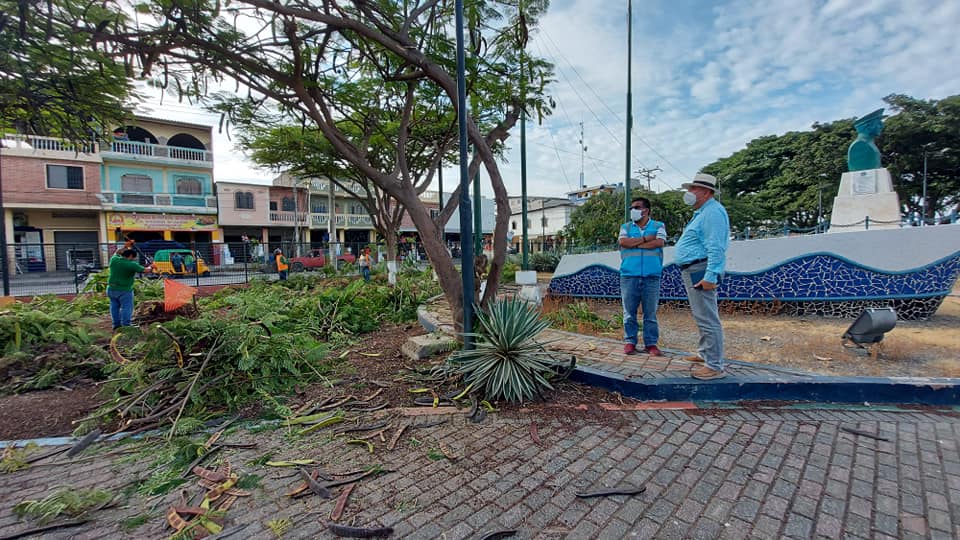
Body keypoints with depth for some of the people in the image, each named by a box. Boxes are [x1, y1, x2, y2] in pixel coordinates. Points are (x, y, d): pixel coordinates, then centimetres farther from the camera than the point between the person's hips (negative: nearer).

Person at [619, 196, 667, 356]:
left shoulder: (658, 226, 11)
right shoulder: (625, 227, 15)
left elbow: (659, 242, -8)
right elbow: (623, 242, -4)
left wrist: (633, 243, -5)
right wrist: (645, 238, -3)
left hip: (651, 276, -1)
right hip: (629, 276, 1)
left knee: (651, 313, 3)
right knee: (629, 312, 2)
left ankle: (651, 343, 12)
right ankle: (630, 342, 11)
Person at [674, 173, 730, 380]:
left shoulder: (713, 212, -14)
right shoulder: (703, 212, 20)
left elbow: (715, 248, -23)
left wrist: (710, 276, -27)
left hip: (701, 271, -11)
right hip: (693, 271, 11)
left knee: (707, 319, -8)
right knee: (703, 317, 19)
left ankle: (715, 366, -3)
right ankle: (705, 354, 33)